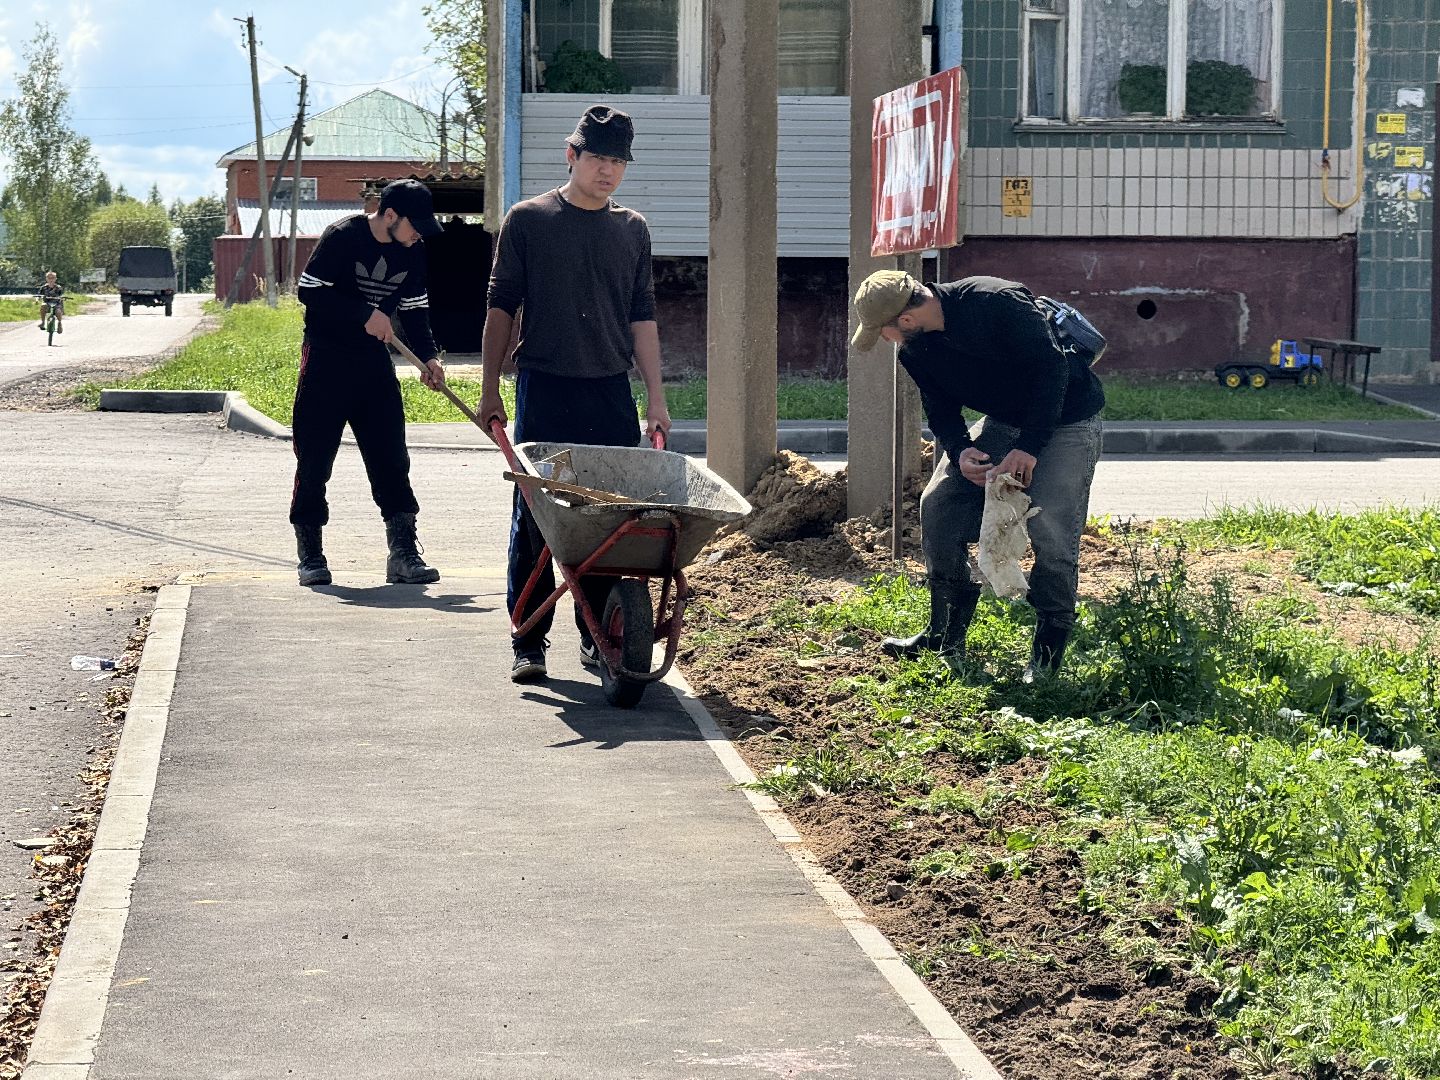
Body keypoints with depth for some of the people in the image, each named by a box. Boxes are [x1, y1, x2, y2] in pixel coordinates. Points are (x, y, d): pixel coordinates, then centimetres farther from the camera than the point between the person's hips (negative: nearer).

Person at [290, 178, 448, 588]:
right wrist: (365, 314, -21)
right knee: (314, 457, -1)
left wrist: (429, 356, -2)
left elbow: (414, 308, 13)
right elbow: (309, 290, -16)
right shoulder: (341, 237, -14)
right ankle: (310, 553, 8)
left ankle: (403, 553, 2)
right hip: (326, 359, -5)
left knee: (391, 458, 0)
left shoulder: (412, 252, 4)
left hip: (375, 362, 5)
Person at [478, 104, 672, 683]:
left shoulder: (632, 229, 11)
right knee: (534, 521, -2)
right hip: (544, 391, -3)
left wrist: (656, 400, 6)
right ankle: (529, 643, 3)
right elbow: (501, 308, 4)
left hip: (611, 395, 3)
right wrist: (490, 392, 0)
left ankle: (600, 637, 13)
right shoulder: (528, 221, 1)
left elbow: (642, 317, 12)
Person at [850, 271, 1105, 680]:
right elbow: (941, 411, 1)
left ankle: (1047, 655, -8)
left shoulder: (997, 303, -30)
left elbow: (1052, 368, -29)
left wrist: (1029, 447, -33)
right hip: (1002, 422, 7)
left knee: (1050, 527, -21)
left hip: (1065, 417, -7)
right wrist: (960, 452, -22)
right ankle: (945, 638, 10)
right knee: (938, 504, -2)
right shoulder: (915, 349, -6)